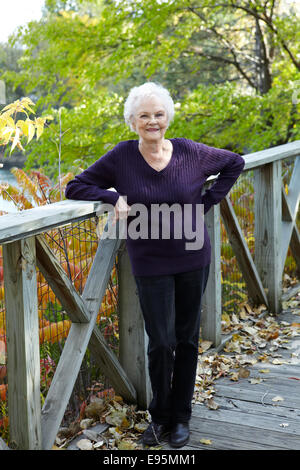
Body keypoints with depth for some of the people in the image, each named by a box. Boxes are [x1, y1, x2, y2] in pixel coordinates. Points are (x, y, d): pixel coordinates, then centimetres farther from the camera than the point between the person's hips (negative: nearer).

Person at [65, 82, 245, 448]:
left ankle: (181, 417, 27)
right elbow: (75, 187, -2)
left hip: (193, 259, 2)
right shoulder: (122, 157, -8)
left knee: (187, 339, 10)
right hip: (150, 265, -2)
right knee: (161, 343, -3)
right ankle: (159, 416, 22)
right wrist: (114, 196, -18)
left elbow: (235, 162, 12)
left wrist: (208, 201, 1)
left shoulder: (190, 153, -4)